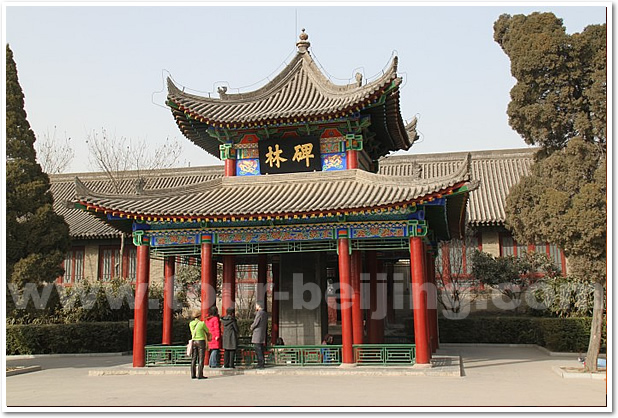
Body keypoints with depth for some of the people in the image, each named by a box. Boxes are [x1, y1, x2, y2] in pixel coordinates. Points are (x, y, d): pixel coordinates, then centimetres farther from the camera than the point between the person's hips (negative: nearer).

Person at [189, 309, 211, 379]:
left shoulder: (191, 323, 1)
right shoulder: (202, 323, -14)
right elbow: (207, 332, 1)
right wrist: (208, 338, 25)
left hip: (193, 341, 5)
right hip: (201, 342, -5)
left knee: (193, 359, 9)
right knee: (201, 359, -3)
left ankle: (193, 375, 10)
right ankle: (200, 375, -5)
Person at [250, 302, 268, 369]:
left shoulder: (259, 313, -13)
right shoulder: (265, 314, 15)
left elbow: (255, 323, -16)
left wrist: (251, 327, 5)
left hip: (257, 333, -9)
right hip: (263, 333, 9)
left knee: (258, 349, -8)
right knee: (261, 349, 11)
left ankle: (260, 364, -11)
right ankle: (261, 364, 13)